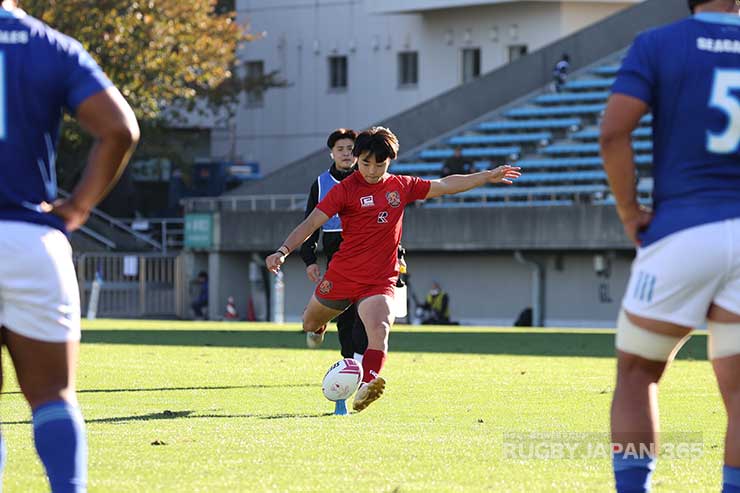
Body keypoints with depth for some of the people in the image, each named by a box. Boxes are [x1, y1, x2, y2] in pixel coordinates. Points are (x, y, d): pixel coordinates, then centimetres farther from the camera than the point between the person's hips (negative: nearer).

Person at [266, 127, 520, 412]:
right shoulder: (346, 189, -7)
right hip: (341, 277, -1)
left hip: (379, 282, 1)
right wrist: (283, 251, -24)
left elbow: (445, 185, 19)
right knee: (310, 324, 19)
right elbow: (312, 222, -11)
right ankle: (318, 328, 57)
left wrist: (488, 176, 22)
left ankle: (366, 388, -40)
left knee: (380, 329, -26)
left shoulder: (402, 187, 5)